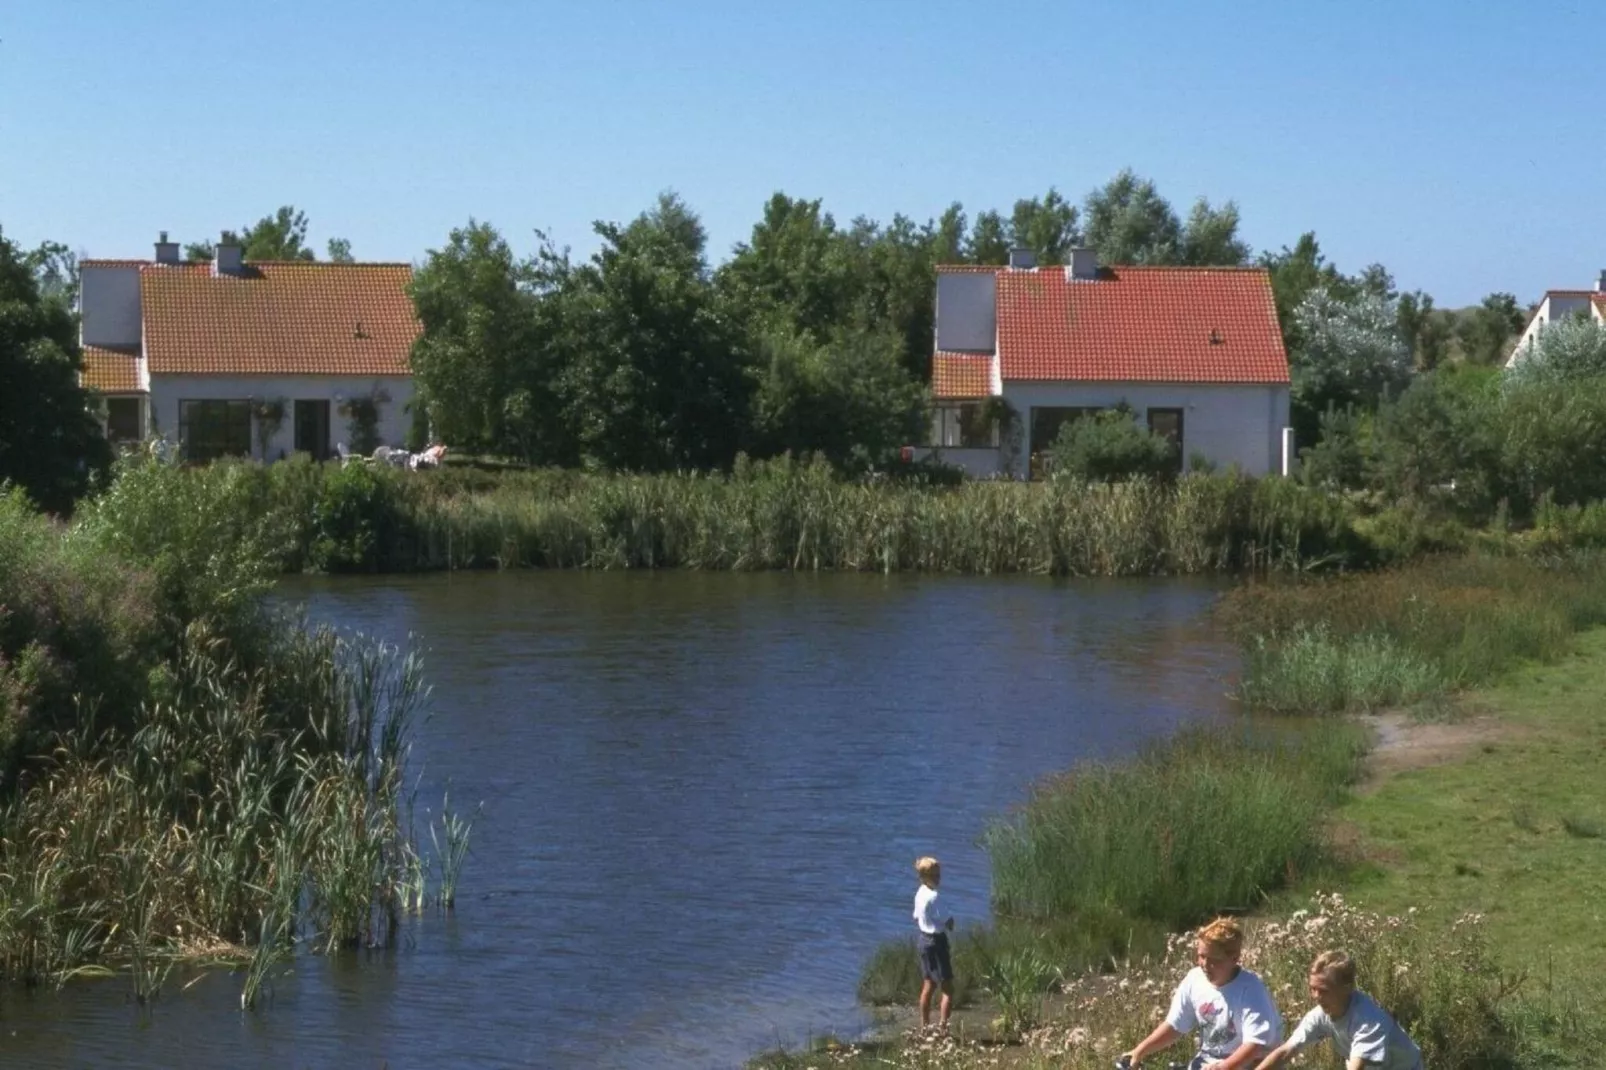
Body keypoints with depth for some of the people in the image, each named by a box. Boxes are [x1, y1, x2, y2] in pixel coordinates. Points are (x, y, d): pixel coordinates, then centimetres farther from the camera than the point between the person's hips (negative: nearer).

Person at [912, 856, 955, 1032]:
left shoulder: (920, 893, 6)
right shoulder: (933, 896, -23)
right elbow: (947, 920, -19)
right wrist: (950, 920, 2)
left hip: (924, 939, 10)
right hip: (936, 941, -10)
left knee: (928, 986, 17)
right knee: (948, 989, -5)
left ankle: (924, 1026, 23)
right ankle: (942, 1027, -11)